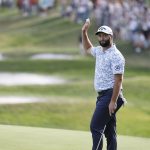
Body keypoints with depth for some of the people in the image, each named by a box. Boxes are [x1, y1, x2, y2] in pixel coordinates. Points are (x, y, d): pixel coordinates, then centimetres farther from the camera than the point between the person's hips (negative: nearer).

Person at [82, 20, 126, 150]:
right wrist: (84, 33, 23)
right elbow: (88, 49, 38)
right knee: (109, 130, 8)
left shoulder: (116, 56, -14)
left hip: (110, 95, -9)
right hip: (102, 95, 9)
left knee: (96, 127, -13)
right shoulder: (100, 51, 13)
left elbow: (118, 80, -19)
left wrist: (113, 101, -24)